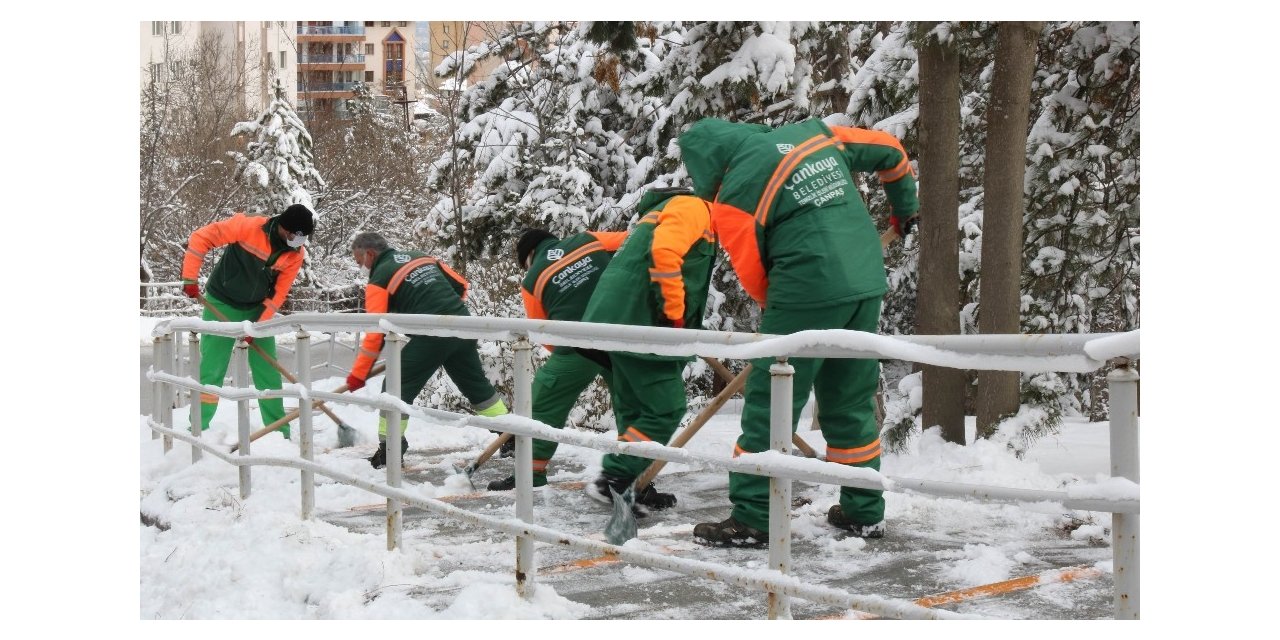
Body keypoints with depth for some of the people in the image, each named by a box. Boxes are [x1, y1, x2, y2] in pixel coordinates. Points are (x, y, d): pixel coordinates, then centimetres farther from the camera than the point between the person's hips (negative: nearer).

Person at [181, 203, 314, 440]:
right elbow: (201, 237, -20)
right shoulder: (248, 226, -23)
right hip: (222, 305, -4)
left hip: (258, 310, 4)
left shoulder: (296, 253, -10)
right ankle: (197, 429, 5)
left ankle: (280, 431, 15)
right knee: (212, 369, -4)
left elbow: (278, 293, -8)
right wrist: (190, 278, -22)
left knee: (268, 371, 5)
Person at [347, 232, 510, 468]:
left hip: (430, 338, -7)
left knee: (396, 388, 5)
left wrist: (358, 374, 4)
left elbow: (375, 333, -3)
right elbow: (461, 285, 20)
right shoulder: (421, 256, 19)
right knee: (478, 386, 20)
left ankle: (389, 449, 3)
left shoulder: (379, 279, 1)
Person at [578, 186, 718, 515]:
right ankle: (613, 480, -7)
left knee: (635, 408, 15)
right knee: (667, 407, -7)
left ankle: (633, 487, 20)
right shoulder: (693, 207, -2)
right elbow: (664, 252, -21)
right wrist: (676, 314, -14)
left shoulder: (664, 212, 30)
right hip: (639, 322, -10)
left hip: (618, 320, 10)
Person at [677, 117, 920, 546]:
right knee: (852, 404, 17)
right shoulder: (812, 133, 13)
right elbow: (888, 149, 23)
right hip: (868, 283, 7)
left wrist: (776, 308, 18)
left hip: (807, 292, -7)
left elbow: (752, 272, -1)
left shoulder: (734, 192, -4)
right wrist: (904, 206, 36)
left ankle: (751, 519, 5)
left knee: (769, 405, 2)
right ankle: (864, 512, 25)